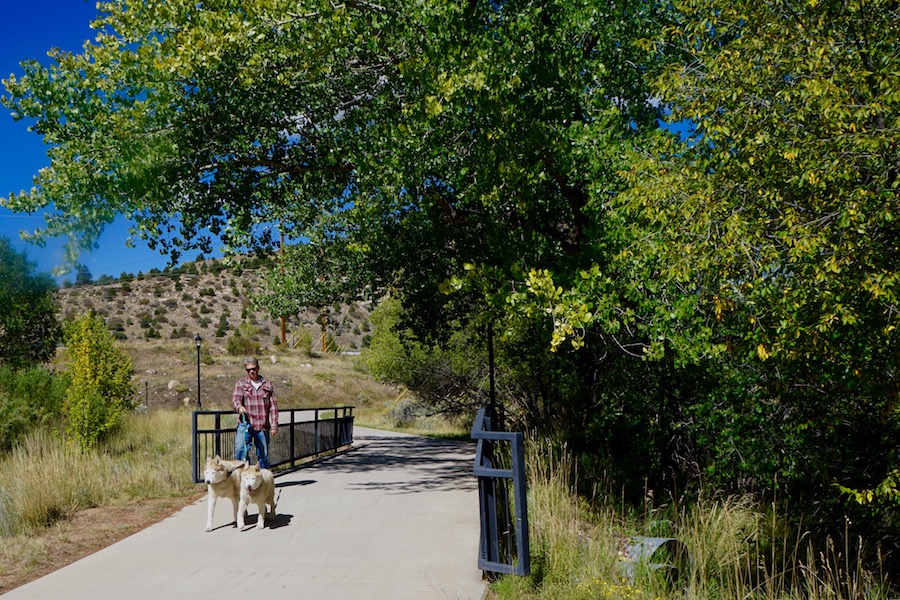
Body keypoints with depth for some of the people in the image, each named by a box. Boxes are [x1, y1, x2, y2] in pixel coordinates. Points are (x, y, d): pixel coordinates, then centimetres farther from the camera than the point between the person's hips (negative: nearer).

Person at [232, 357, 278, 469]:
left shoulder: (268, 385, 12)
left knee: (263, 454, 6)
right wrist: (239, 406, -32)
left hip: (263, 426, 2)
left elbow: (273, 406, 10)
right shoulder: (241, 383, 8)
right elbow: (235, 399, -8)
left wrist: (274, 425, 2)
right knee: (240, 449, -19)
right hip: (246, 424, -2)